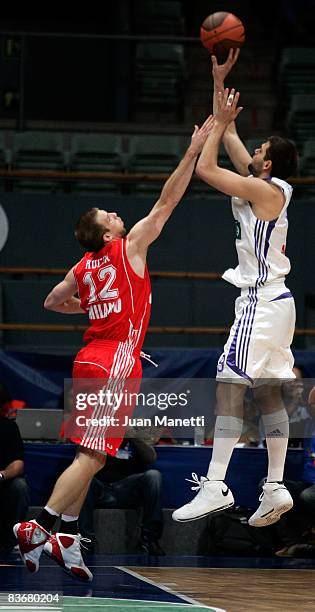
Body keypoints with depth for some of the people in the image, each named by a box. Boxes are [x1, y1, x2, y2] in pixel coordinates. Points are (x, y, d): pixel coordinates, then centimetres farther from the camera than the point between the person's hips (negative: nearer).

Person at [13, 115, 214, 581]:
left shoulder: (82, 269, 12)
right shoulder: (129, 247, -5)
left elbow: (53, 302, 24)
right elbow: (167, 202, -5)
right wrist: (193, 153, -2)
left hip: (93, 359, 8)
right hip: (116, 359, -8)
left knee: (91, 456, 12)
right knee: (90, 456, -11)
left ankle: (67, 541, 10)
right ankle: (37, 529, -17)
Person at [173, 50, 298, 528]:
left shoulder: (265, 190, -13)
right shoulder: (268, 186, 12)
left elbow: (205, 168, -13)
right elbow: (228, 136, 20)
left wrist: (221, 121, -2)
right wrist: (220, 81, 19)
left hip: (262, 304, -10)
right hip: (270, 300, 10)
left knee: (229, 387, -14)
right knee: (268, 393, 9)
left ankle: (215, 486, -20)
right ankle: (276, 488, 9)